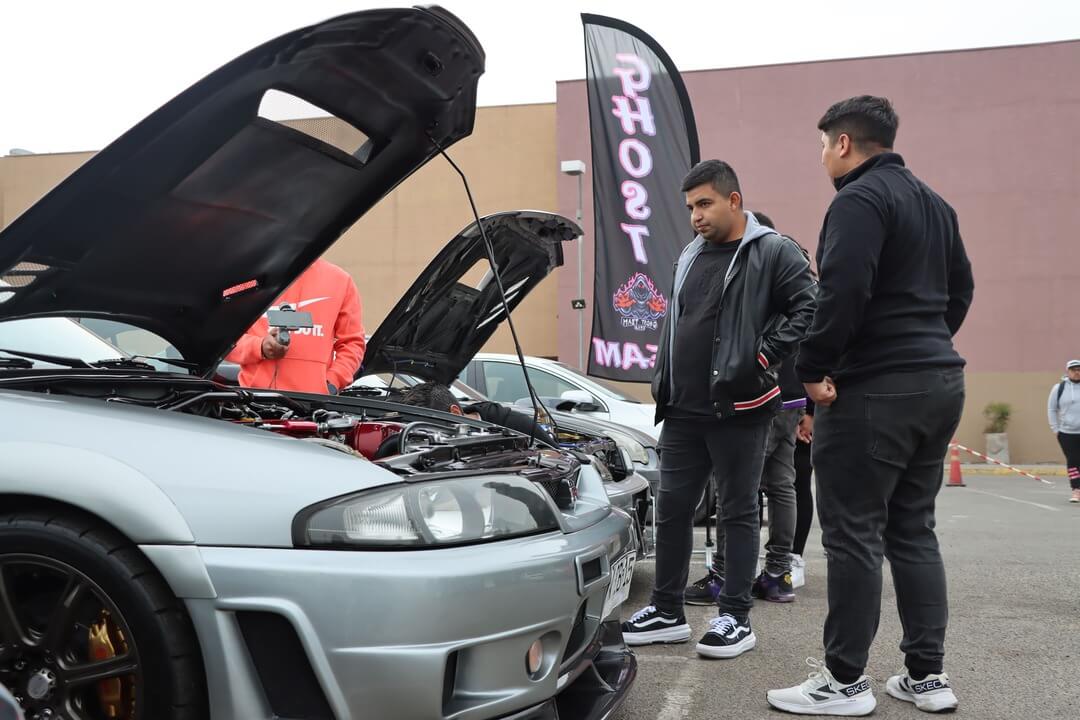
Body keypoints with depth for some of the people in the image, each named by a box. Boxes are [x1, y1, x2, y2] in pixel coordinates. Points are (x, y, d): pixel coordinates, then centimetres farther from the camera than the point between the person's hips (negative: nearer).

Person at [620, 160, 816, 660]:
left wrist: (764, 358, -17)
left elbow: (808, 309, -14)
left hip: (739, 411, -7)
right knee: (672, 509, 10)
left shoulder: (773, 252, -5)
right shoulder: (690, 257, 17)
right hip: (683, 411, 7)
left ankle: (736, 617, 14)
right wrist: (663, 385, 16)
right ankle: (667, 612, 21)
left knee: (739, 512, 4)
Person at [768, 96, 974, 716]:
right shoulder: (933, 202, 18)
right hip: (940, 382, 9)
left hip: (874, 390, -9)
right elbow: (961, 287, 23)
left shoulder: (860, 199, -11)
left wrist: (813, 369, -14)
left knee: (854, 534, -2)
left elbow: (843, 293, -23)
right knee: (913, 530, 14)